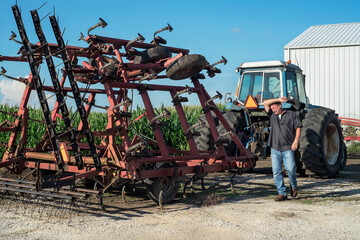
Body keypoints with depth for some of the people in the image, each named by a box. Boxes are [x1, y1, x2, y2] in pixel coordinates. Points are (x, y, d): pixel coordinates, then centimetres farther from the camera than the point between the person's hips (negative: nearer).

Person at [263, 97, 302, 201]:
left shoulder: (291, 115, 8)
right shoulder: (272, 115, 15)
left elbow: (298, 127, 3)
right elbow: (265, 103, 8)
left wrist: (296, 141, -8)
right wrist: (278, 99, 5)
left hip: (288, 148, -3)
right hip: (275, 148, 3)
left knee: (290, 169, -11)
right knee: (276, 172, -2)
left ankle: (293, 186, 17)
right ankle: (282, 193, 6)